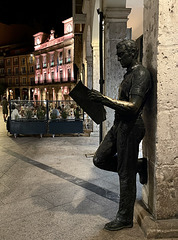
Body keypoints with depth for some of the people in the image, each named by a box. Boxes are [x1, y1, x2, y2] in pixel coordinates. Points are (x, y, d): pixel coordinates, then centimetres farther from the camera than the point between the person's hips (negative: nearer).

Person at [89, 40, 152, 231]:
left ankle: (125, 218, 18)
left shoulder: (141, 74, -13)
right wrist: (104, 101, 12)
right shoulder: (129, 74, 18)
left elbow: (133, 106, -24)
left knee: (126, 174, 1)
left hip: (130, 127, -10)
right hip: (119, 125, 10)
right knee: (100, 159, 12)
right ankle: (139, 166, 22)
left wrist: (105, 99, -24)